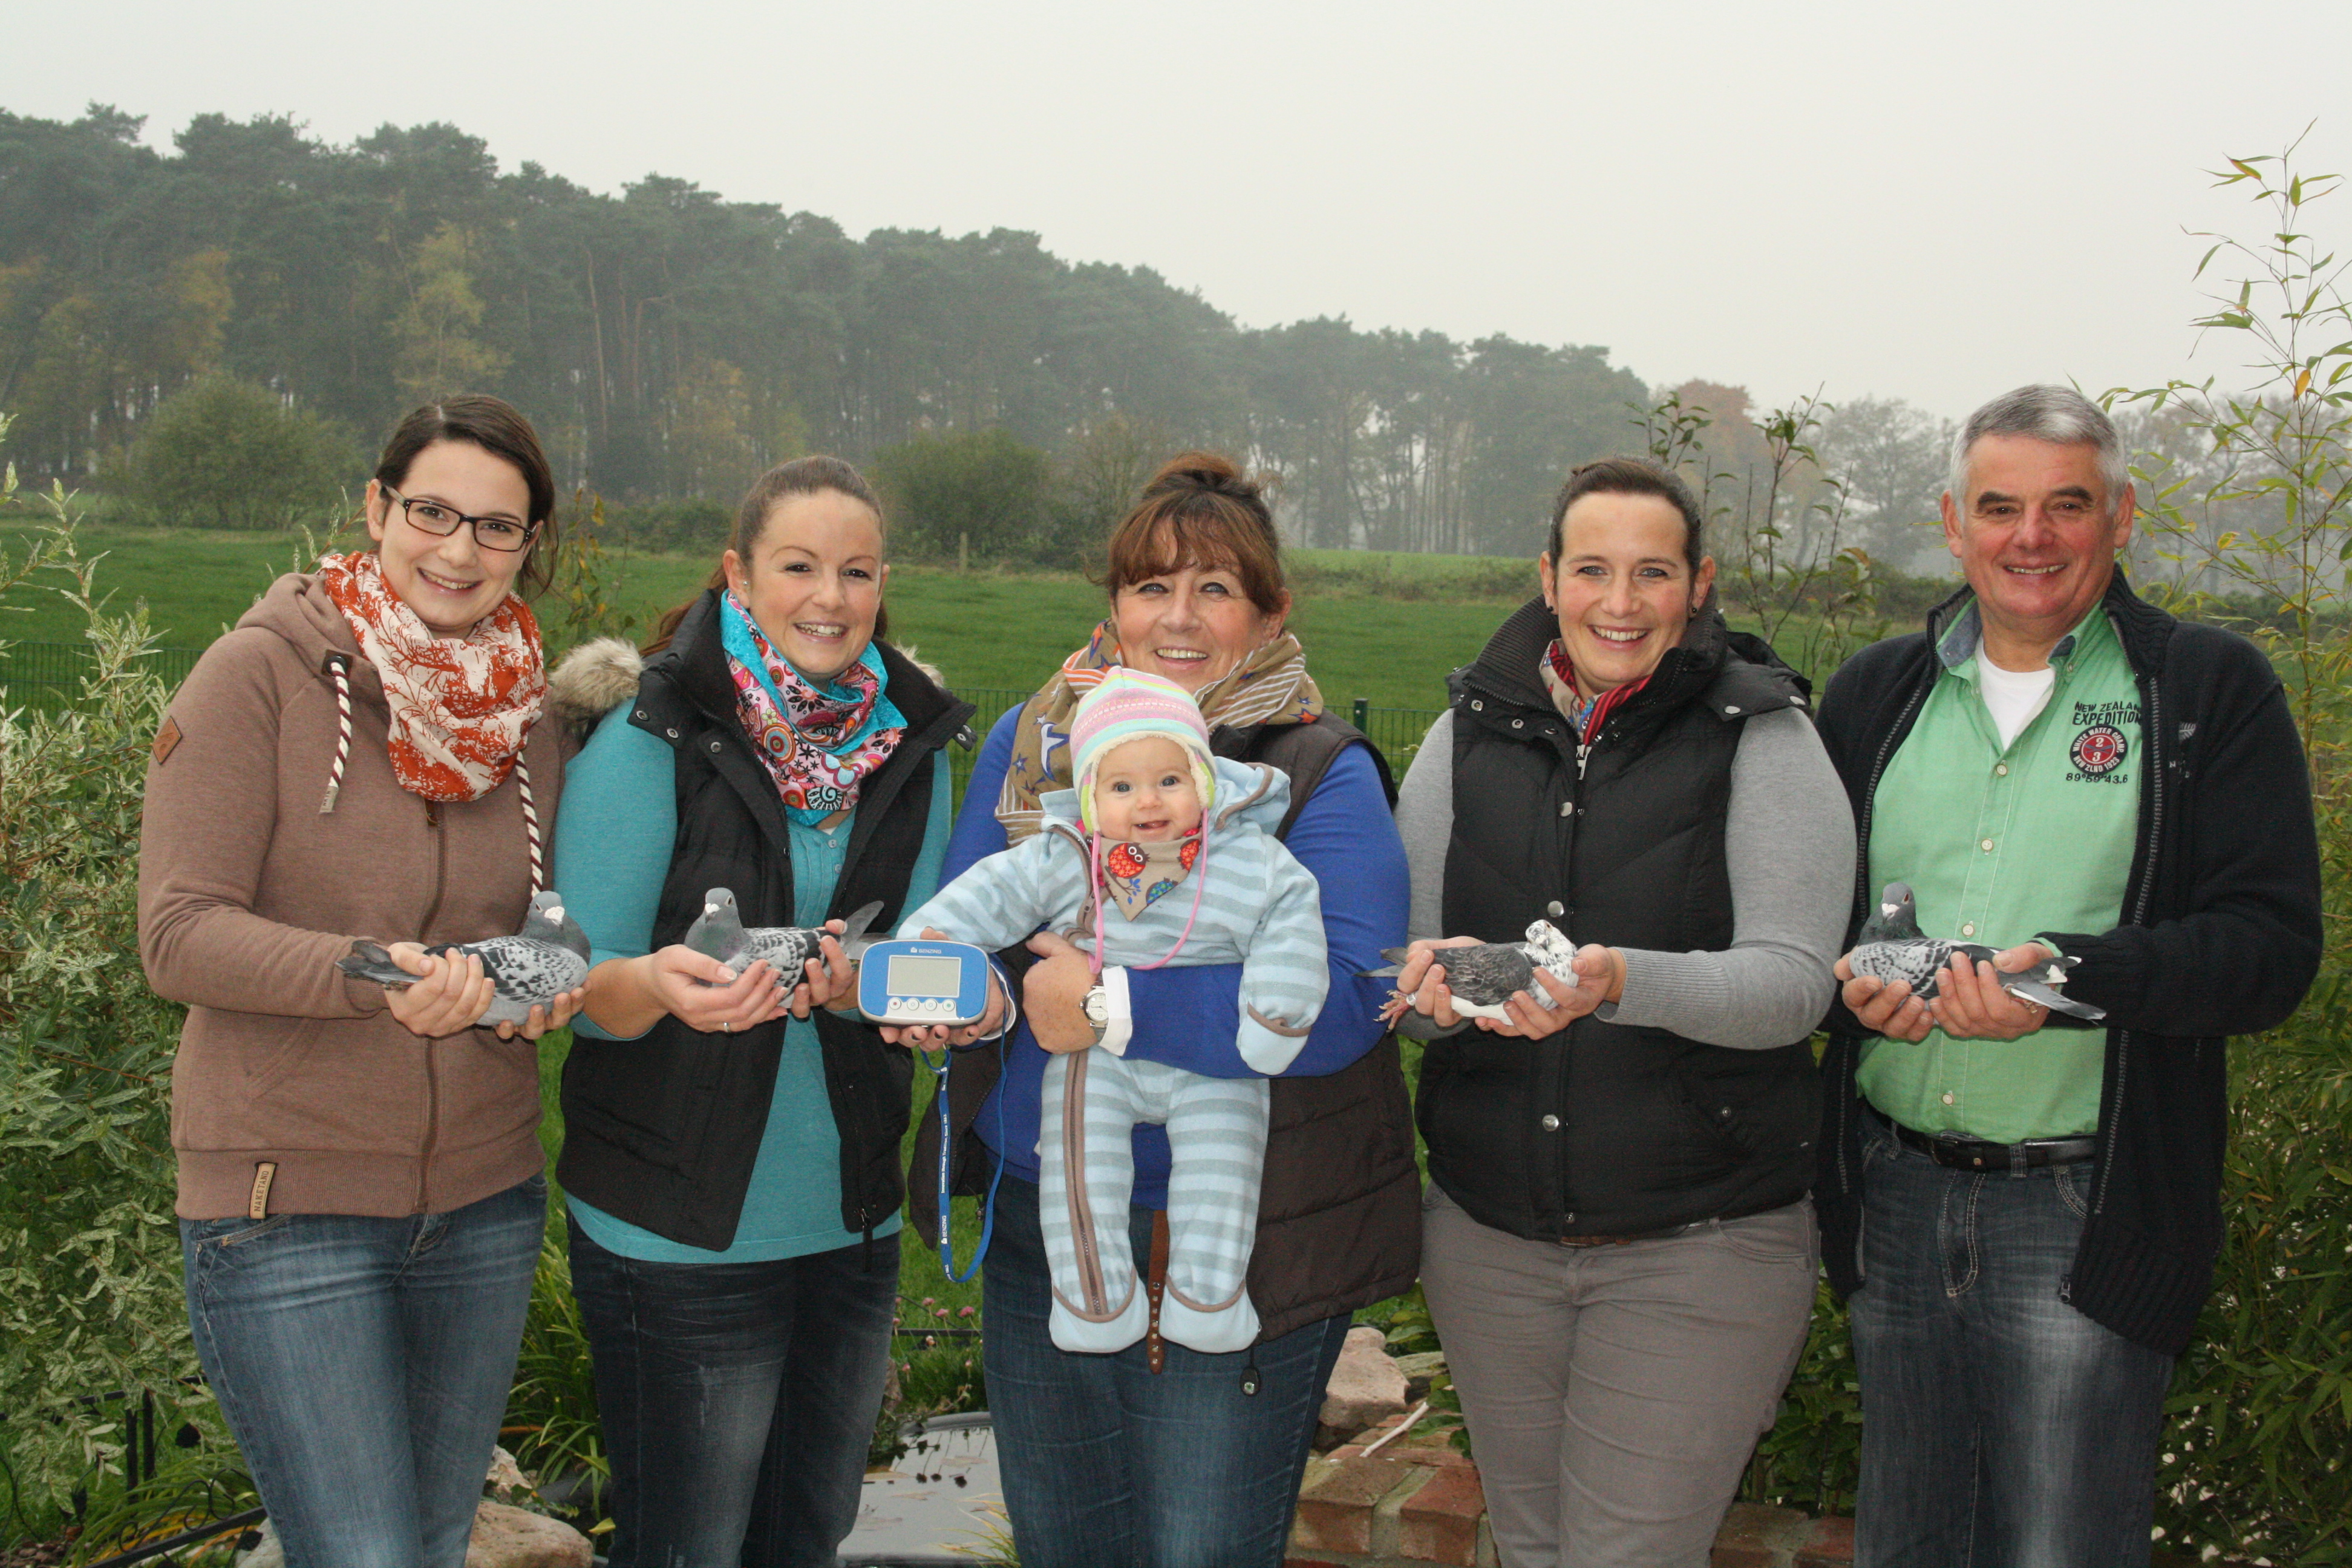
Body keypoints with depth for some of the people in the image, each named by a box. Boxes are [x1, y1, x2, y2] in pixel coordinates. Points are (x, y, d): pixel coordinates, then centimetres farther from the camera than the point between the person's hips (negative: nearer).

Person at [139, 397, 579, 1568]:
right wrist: (372, 977, -30)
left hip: (484, 1198, 5)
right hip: (287, 1206, -5)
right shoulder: (261, 671, -9)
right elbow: (178, 933, -14)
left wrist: (538, 986, -7)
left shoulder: (521, 713, 7)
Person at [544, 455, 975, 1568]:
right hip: (679, 1226, -5)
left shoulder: (908, 745, 3)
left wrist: (860, 976, -19)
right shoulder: (653, 736, -11)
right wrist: (657, 985, -33)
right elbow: (578, 985, -11)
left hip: (852, 1219, 5)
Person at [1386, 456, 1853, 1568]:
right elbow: (1404, 964, 5)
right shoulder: (1470, 733, 5)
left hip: (1700, 1250, -4)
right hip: (1489, 1237, 4)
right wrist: (1436, 985, -20)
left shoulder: (1760, 737, -6)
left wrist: (1622, 982, -34)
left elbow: (1793, 981, -15)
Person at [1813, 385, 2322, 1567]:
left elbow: (2272, 945, -8)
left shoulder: (2212, 691, -1)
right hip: (1894, 1196, 4)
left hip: (2090, 1215, -4)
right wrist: (1848, 975, -7)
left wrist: (2076, 977, -24)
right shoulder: (1874, 693, 11)